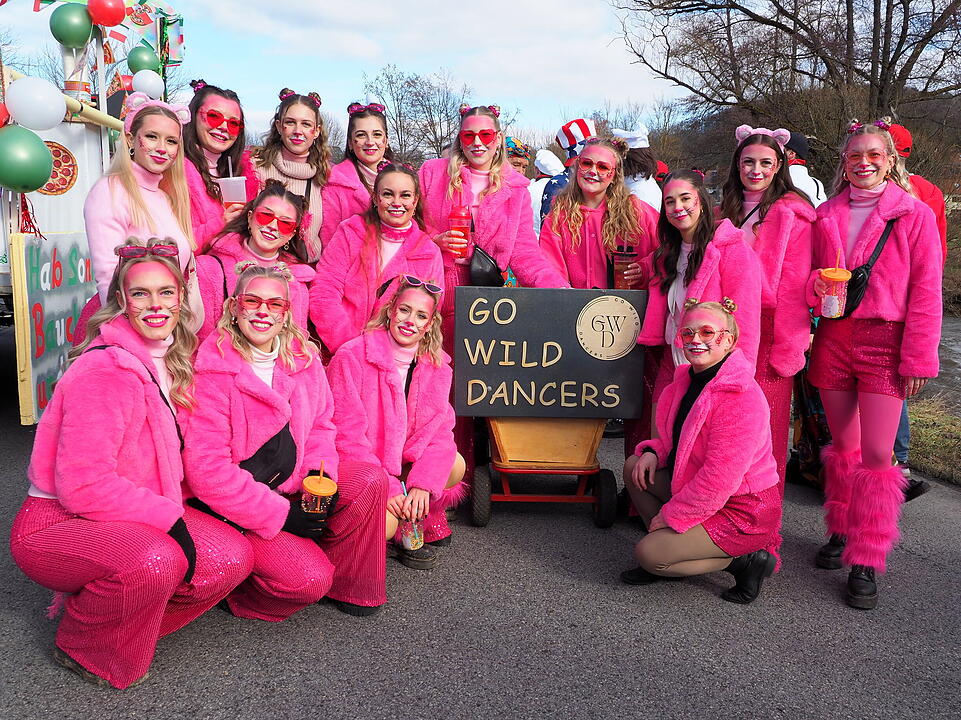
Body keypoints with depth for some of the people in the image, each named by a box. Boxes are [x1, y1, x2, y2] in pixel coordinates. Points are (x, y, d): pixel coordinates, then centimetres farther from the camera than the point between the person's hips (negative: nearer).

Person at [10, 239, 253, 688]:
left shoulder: (171, 363, 6)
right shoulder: (105, 369, -21)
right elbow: (82, 485, -24)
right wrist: (169, 517, -23)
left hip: (137, 520, 8)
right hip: (55, 525, -8)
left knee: (231, 558, -11)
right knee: (155, 560, -36)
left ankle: (118, 621, 9)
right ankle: (82, 648, -4)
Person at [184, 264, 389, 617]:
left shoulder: (302, 358, 0)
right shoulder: (213, 371, -20)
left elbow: (320, 425, 11)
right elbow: (206, 469, -22)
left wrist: (319, 474, -11)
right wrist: (281, 514, -21)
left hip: (290, 482, 7)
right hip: (228, 505, -6)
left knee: (369, 482, -14)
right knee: (309, 579, -22)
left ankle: (347, 587, 3)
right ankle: (240, 593, 9)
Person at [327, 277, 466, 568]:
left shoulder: (436, 366, 0)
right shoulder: (351, 357, -16)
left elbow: (439, 430, -5)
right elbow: (347, 434, -18)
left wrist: (422, 484, -21)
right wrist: (387, 488, -24)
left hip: (402, 464, 5)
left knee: (455, 466, -19)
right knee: (383, 525, -29)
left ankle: (423, 521, 4)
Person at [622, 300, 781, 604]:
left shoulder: (740, 398, -27)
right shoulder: (689, 379, 3)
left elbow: (719, 480, -29)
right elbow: (678, 440, 19)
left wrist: (669, 515, -18)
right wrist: (654, 452, -4)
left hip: (743, 513, -9)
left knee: (647, 553, -14)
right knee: (635, 467, 6)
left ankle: (743, 561, -2)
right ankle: (670, 548, 10)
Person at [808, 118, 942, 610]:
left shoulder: (914, 214, -1)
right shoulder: (826, 215, 9)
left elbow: (925, 291, -4)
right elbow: (809, 276, 16)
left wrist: (918, 358, -9)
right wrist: (816, 287, -9)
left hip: (884, 342, -3)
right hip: (833, 339, 3)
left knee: (876, 455, -5)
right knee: (843, 448, 13)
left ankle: (866, 562, 5)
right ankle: (841, 532, 29)